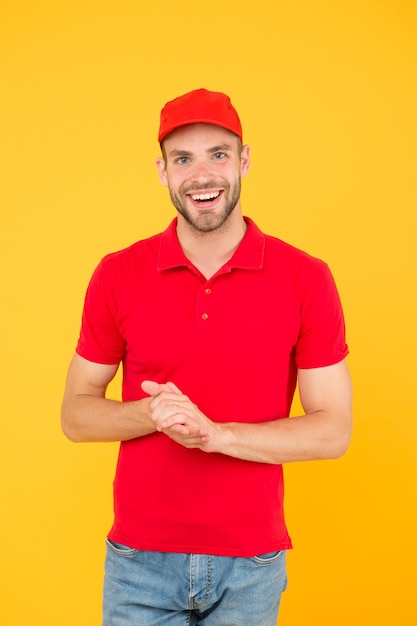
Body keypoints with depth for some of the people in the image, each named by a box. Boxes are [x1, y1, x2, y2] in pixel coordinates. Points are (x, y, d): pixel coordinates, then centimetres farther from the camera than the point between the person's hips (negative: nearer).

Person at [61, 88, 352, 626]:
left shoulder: (306, 279, -7)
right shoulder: (118, 275, -4)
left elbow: (333, 430, -6)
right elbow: (75, 414, 2)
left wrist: (215, 433, -19)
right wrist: (152, 414, -18)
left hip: (251, 565, 0)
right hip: (140, 559, 0)